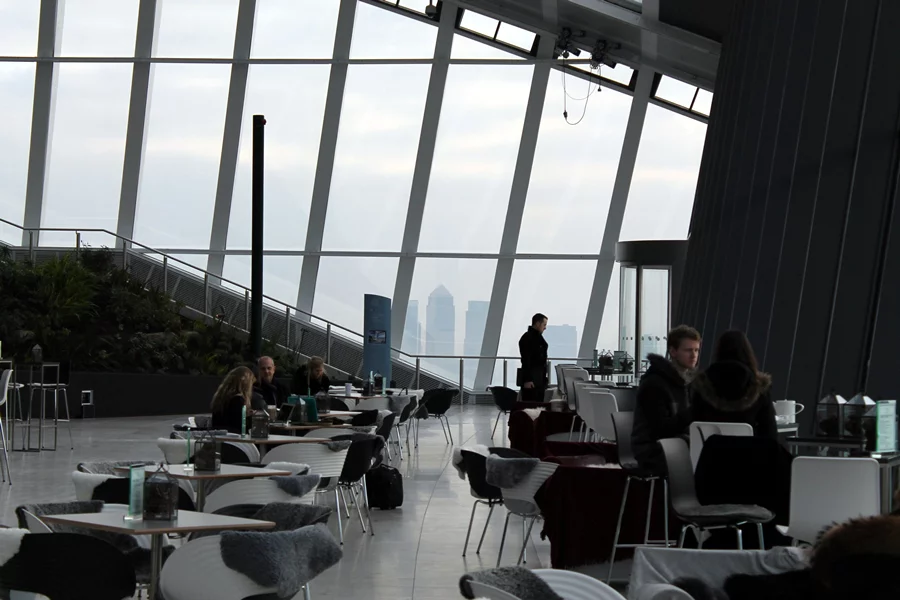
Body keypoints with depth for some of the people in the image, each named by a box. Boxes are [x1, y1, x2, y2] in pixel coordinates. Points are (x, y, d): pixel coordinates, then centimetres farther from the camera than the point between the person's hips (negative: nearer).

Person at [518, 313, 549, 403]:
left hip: (540, 379, 9)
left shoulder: (538, 337, 16)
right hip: (531, 379, -9)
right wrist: (527, 380, -23)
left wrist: (544, 377, 18)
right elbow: (525, 360, -19)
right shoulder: (527, 338, -13)